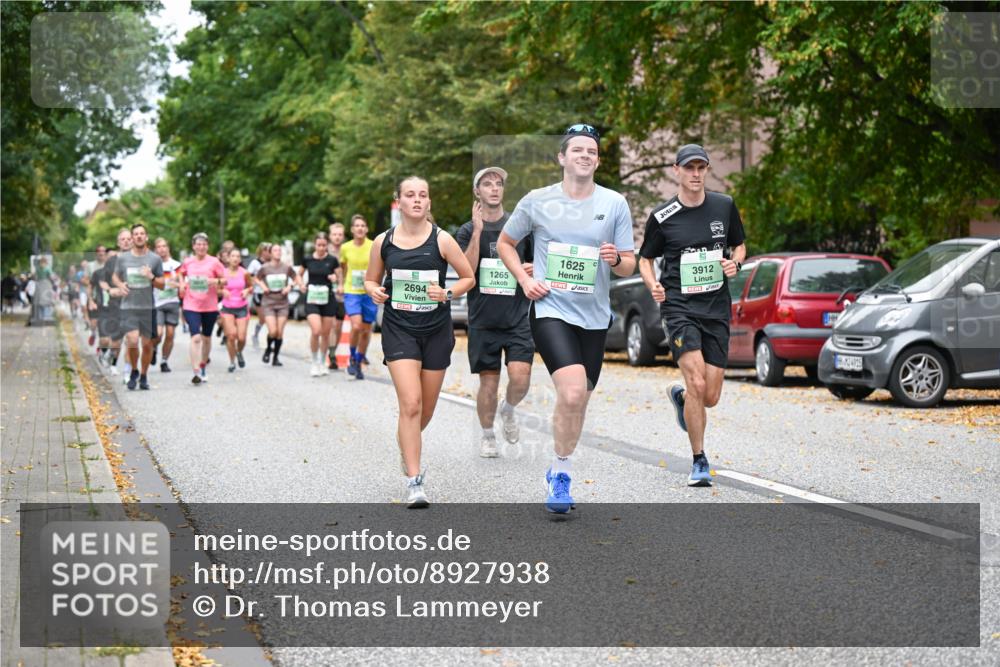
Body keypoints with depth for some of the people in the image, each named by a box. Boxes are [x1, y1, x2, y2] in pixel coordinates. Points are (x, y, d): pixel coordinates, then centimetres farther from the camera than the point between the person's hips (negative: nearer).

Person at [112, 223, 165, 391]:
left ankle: (143, 376, 23)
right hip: (129, 307, -1)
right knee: (132, 341, -16)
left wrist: (151, 277, -12)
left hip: (148, 307, 1)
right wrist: (120, 285, -1)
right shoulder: (123, 258, 5)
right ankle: (134, 371, 10)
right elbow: (115, 276, 21)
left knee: (147, 344, 4)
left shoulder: (155, 259, 4)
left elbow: (162, 285, 8)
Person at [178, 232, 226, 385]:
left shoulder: (214, 262, -3)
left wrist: (217, 281, -19)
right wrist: (182, 283, 3)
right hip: (191, 305, -1)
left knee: (206, 338, 16)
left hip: (210, 306, 1)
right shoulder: (187, 262, 2)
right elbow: (181, 273, 22)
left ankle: (203, 367, 36)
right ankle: (196, 372, -19)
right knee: (195, 338, -15)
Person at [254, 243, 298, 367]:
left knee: (280, 332, -1)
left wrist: (289, 286, -6)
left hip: (282, 303, 2)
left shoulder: (286, 268, -2)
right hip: (268, 303, -2)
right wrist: (262, 285, -6)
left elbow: (295, 279, 12)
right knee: (273, 331, -13)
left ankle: (276, 358, 14)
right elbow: (256, 279, 12)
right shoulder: (264, 268, -4)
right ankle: (268, 349, 18)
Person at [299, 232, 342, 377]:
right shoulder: (308, 260, 2)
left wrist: (335, 278, -17)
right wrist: (302, 284, -3)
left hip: (328, 299, 1)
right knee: (316, 331, -16)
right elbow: (299, 274, 17)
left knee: (326, 333, 7)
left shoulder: (332, 260, 0)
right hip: (312, 300, -1)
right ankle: (314, 363, 0)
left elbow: (340, 279, 5)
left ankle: (322, 362, 24)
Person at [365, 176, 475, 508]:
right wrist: (374, 291, -10)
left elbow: (468, 278, 3)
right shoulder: (383, 242, 0)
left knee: (426, 408, 12)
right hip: (399, 329, -1)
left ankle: (407, 448, 45)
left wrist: (448, 294, -15)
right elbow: (371, 279, 13)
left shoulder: (441, 239, -5)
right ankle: (414, 482, -13)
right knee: (410, 404, -16)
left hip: (436, 330, 1)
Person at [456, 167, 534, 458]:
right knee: (489, 382, 3)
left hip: (517, 317, 1)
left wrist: (532, 270, -7)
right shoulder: (467, 231, 3)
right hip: (483, 320, 0)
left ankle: (508, 410, 19)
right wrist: (478, 231, -18)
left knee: (520, 377, -13)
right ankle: (487, 436, 23)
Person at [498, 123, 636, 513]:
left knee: (578, 400, 12)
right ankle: (562, 471, -5)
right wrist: (524, 279, -1)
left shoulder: (615, 204, 3)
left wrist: (616, 259, -18)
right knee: (572, 392, -22)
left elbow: (629, 266, 6)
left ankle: (559, 474, 32)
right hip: (550, 310, -3)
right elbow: (505, 242, 15)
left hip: (594, 316, 3)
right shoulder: (537, 202, 0)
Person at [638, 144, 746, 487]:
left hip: (717, 308, 3)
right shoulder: (662, 216, -2)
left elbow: (739, 245, 20)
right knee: (697, 384, -19)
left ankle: (680, 396, 40)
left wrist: (734, 262, -3)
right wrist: (653, 285, -11)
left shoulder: (725, 206, 6)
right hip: (679, 307, -3)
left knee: (710, 397, 2)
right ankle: (699, 462, -2)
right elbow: (645, 259, 10)